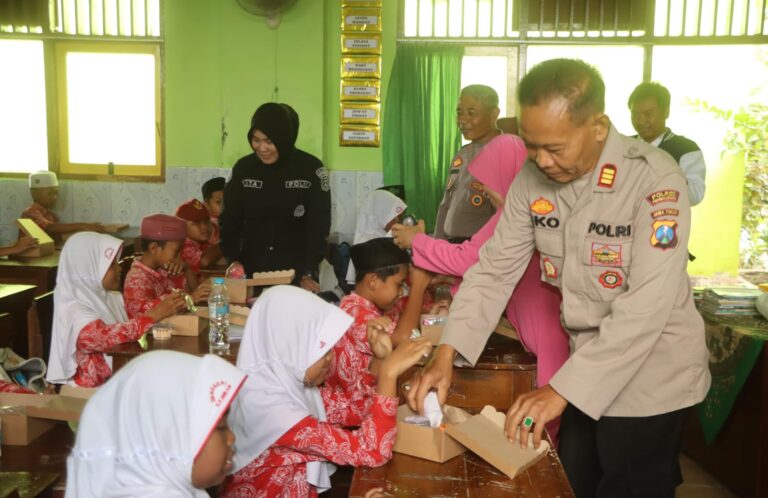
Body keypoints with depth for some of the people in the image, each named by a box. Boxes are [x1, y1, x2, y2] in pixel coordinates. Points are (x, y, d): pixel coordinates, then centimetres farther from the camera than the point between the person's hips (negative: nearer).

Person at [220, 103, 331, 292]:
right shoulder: (243, 168, -1)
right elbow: (230, 220, 4)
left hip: (297, 274, -2)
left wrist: (308, 273, -14)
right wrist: (233, 260, -9)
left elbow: (318, 226, -7)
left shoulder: (311, 169, -9)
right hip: (251, 271, 2)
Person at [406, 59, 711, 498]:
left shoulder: (656, 180, -25)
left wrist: (561, 389, -32)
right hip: (587, 362, 6)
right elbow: (495, 269, -5)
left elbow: (648, 306, -30)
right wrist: (445, 355, -16)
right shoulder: (532, 180, -7)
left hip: (652, 370, -5)